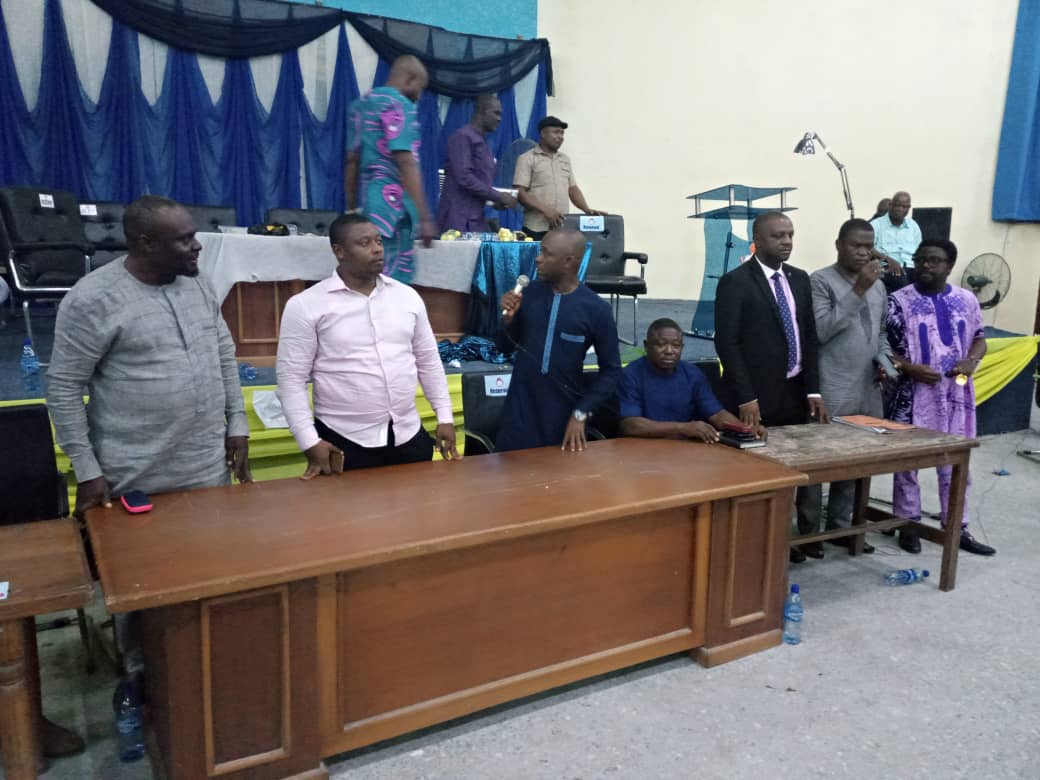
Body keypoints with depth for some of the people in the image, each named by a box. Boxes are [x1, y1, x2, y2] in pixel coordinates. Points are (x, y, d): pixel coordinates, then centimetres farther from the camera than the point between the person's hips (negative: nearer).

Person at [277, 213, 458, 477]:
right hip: (344, 442, -3)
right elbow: (291, 379, -6)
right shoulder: (305, 306, -6)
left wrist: (445, 417, 8)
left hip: (409, 436, 4)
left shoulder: (408, 296, 6)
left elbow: (428, 361, 12)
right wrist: (310, 443, -12)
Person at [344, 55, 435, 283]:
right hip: (393, 204, -9)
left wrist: (351, 209, 24)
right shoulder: (399, 105, -8)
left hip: (367, 202, 9)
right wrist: (424, 216, -17)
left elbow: (352, 162, 20)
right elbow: (407, 165, -16)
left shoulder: (361, 104, 19)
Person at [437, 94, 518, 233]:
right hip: (459, 219, -9)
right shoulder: (463, 137, -8)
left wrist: (496, 199, 5)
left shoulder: (482, 142, 20)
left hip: (476, 218, 9)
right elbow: (464, 178, -19)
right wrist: (498, 196, -15)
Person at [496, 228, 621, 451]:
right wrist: (508, 318, -10)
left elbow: (611, 370, -3)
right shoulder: (531, 292, -1)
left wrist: (581, 413, -8)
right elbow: (506, 347, 8)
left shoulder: (596, 309, -10)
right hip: (520, 408, 2)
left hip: (564, 412, -2)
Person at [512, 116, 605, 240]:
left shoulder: (565, 159, 19)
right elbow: (520, 193, -6)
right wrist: (545, 210, -18)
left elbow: (573, 188, 21)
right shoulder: (527, 159, 2)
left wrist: (587, 209, 4)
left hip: (563, 228, 5)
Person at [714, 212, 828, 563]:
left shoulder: (800, 279, 11)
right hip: (757, 397, -6)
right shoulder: (735, 282, -9)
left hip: (796, 393, 6)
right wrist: (745, 398, -17)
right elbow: (727, 343, -13)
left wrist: (813, 390, 4)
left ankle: (806, 533, 22)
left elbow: (809, 337, 11)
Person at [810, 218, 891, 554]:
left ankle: (839, 526, 24)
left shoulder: (878, 285, 15)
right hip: (831, 393, -6)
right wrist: (858, 291, -19)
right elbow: (821, 331, -17)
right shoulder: (820, 281, -7)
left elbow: (881, 332, 22)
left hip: (868, 390, 7)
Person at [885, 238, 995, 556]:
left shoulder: (966, 300, 5)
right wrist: (909, 368, -20)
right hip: (913, 395, -3)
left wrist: (972, 360, -6)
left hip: (956, 394, 4)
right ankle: (909, 524, 20)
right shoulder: (899, 301, -7)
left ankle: (957, 528, 22)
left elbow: (980, 337, 14)